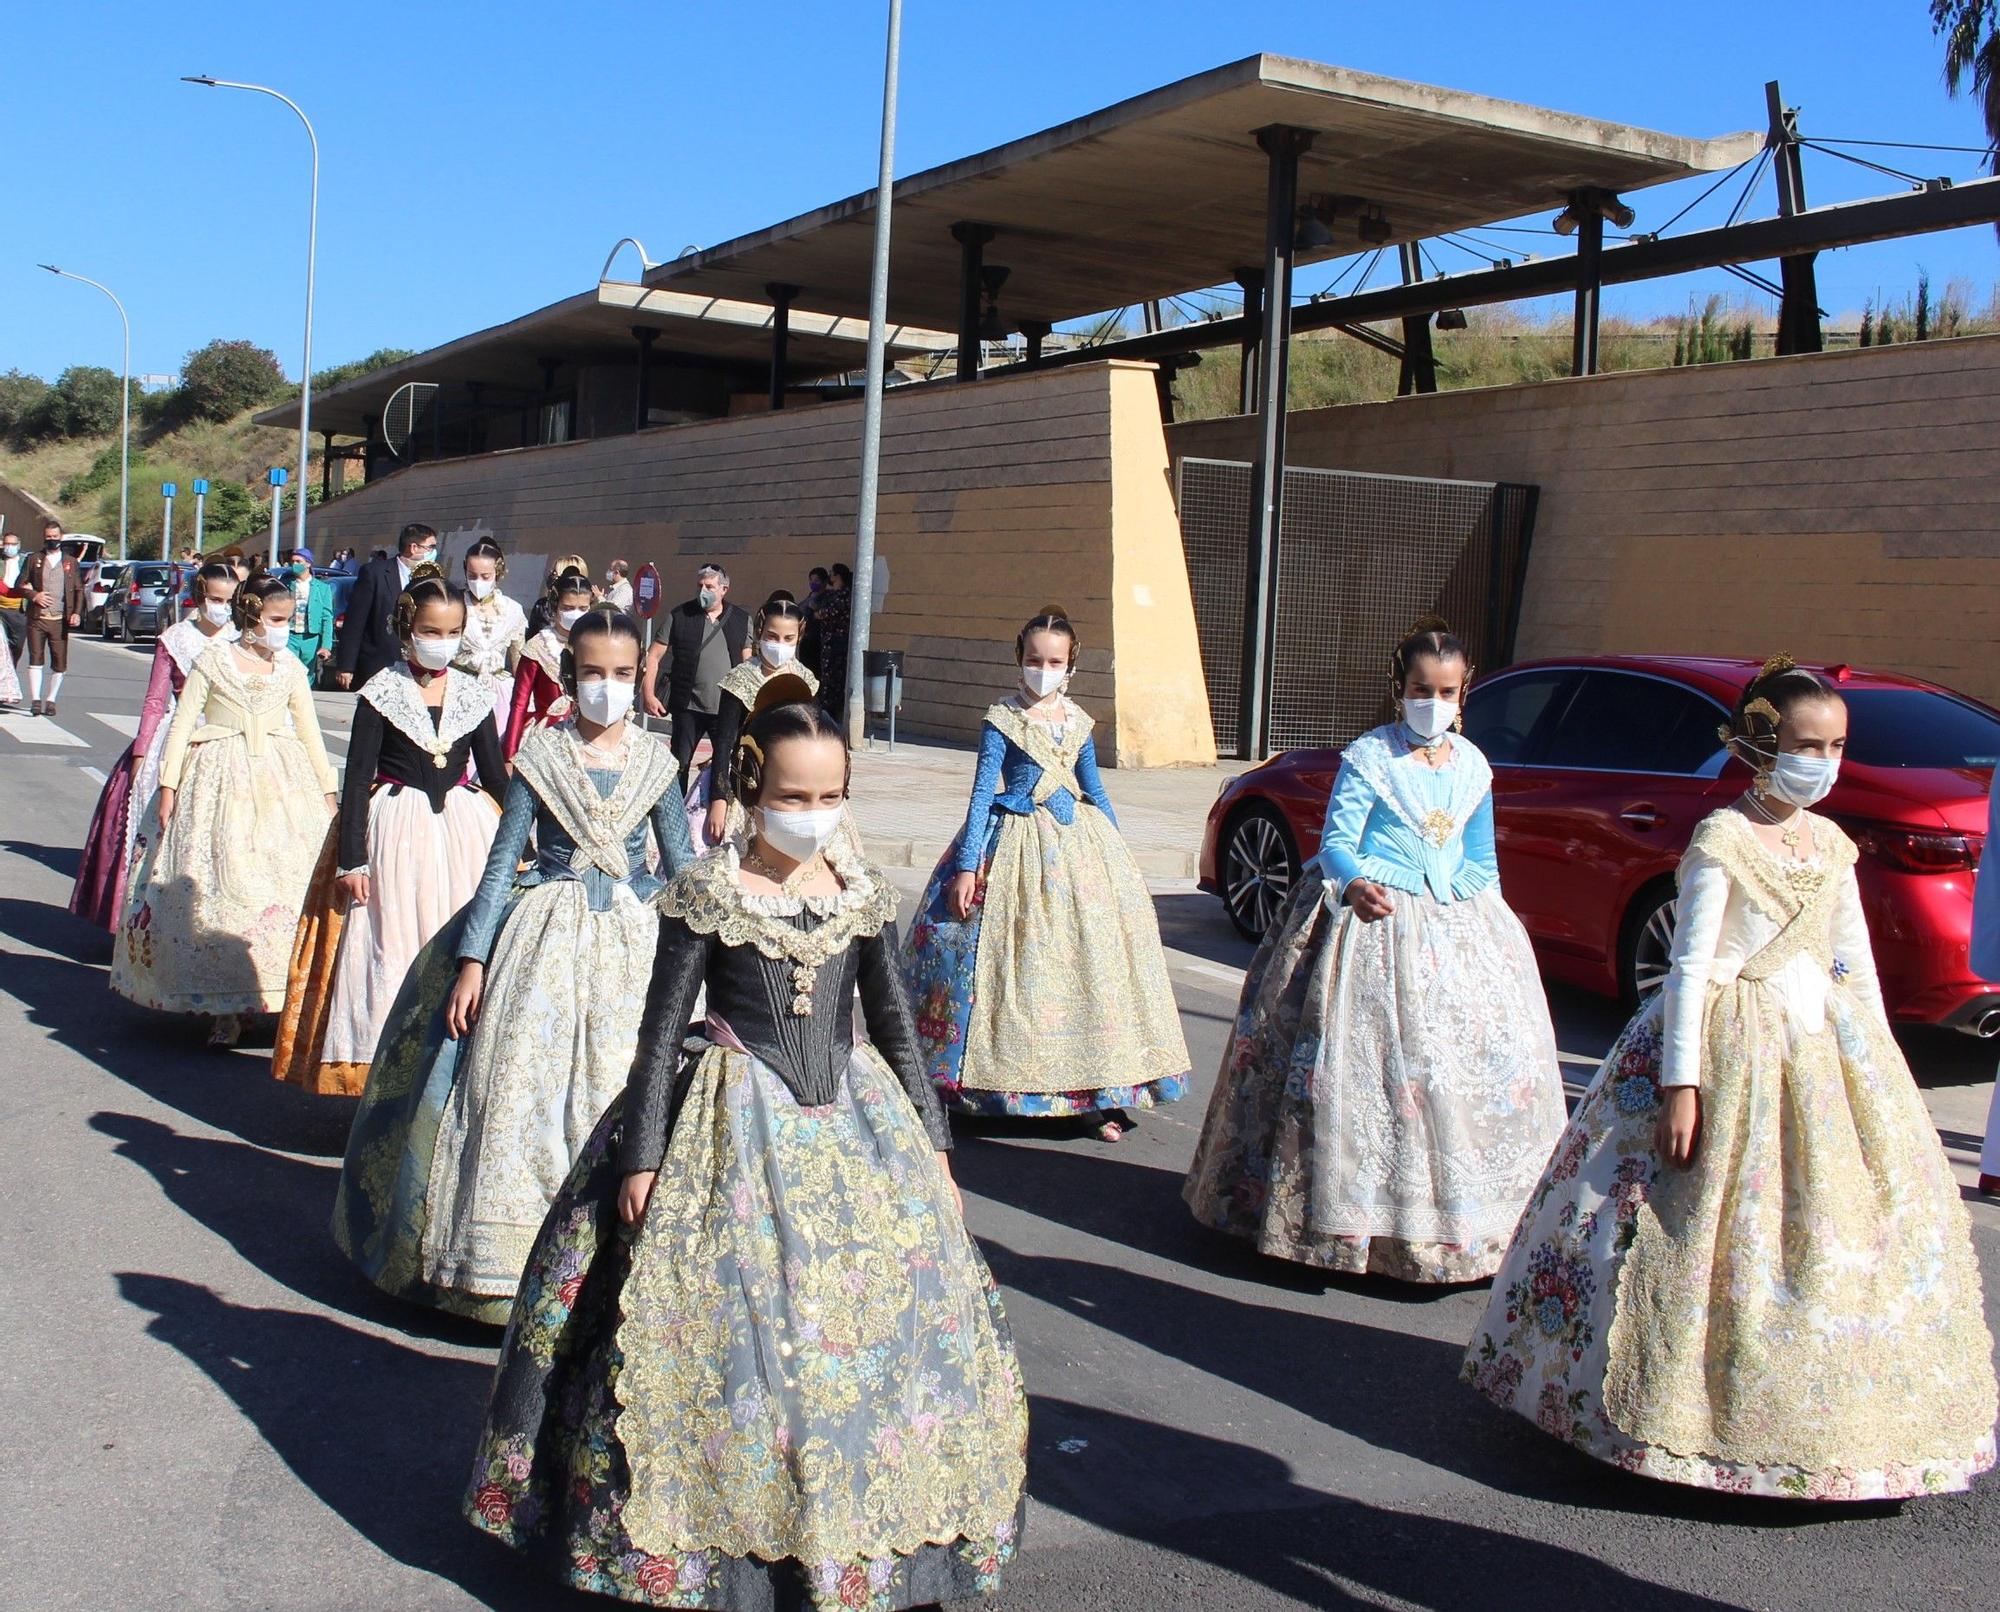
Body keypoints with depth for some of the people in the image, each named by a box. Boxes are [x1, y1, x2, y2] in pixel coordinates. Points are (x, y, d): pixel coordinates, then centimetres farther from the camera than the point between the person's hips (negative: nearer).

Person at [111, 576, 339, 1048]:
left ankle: (292, 998, 1)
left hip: (282, 781, 2)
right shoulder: (213, 660, 2)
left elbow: (310, 733, 14)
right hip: (221, 780, -2)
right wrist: (168, 785, -4)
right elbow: (182, 724, 2)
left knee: (290, 881, -6)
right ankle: (226, 1007, 3)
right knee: (218, 886, -4)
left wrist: (328, 791, 12)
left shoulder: (290, 669, 9)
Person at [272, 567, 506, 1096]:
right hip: (395, 830, -3)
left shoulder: (473, 695, 6)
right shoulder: (381, 693, -3)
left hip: (465, 829, 3)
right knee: (390, 951, -3)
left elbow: (495, 775, 13)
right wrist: (351, 858, -8)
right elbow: (357, 778, -3)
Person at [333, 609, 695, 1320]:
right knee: (517, 1088, -2)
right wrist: (472, 960, -5)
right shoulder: (541, 755, 0)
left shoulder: (656, 761, 4)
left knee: (617, 1099, 0)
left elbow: (681, 864, 9)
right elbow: (502, 861, 0)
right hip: (543, 937, -1)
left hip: (632, 942, 1)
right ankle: (502, 1258, 12)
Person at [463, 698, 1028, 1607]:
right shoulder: (708, 892, -7)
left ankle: (874, 1531, 19)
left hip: (855, 1118, 4)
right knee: (732, 1318, -4)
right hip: (738, 1126, -4)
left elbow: (894, 1022, 10)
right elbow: (663, 1025, -5)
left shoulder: (864, 895, 3)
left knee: (893, 1313, 3)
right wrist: (642, 1153, -8)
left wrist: (931, 1140, 9)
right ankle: (718, 1534, 14)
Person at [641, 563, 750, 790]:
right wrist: (649, 695, -9)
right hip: (688, 708, -1)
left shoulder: (741, 619, 4)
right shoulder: (680, 616, -1)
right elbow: (654, 656, 0)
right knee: (679, 764, 6)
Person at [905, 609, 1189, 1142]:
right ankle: (1000, 1083, 10)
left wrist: (1117, 852, 18)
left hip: (1078, 840, 4)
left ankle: (1094, 1094, 7)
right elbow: (982, 792, -7)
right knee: (1014, 958, -3)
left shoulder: (1078, 722, 8)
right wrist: (967, 865, -12)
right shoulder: (1002, 720, -5)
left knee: (1092, 954, 0)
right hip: (1016, 846, -4)